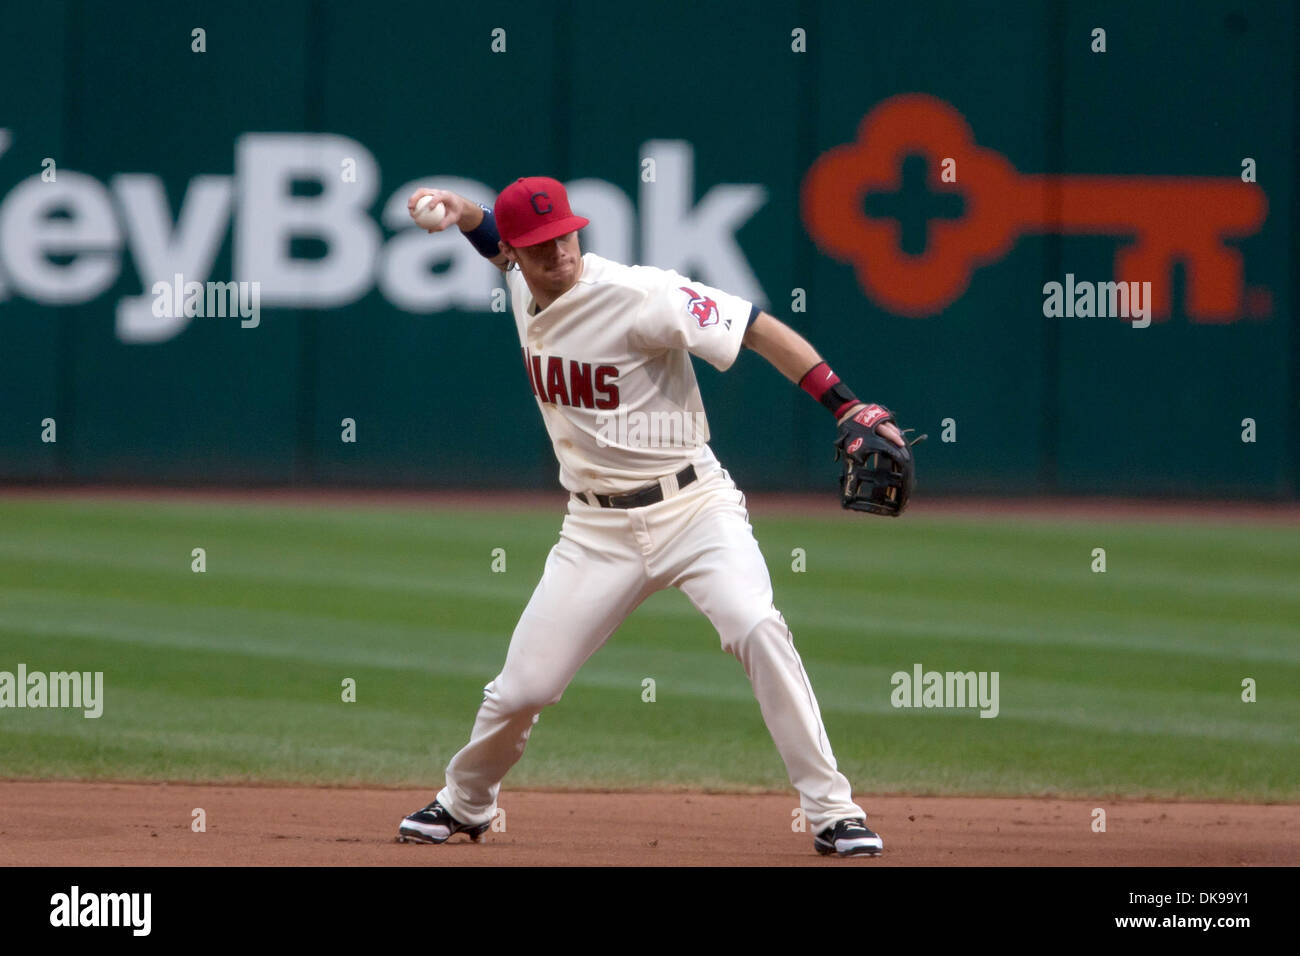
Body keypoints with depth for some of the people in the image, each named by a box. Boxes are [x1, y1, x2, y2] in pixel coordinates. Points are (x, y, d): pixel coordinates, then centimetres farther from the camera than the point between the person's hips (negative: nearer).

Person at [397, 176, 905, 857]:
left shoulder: (639, 296, -18)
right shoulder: (523, 290, 2)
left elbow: (759, 330, -20)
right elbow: (496, 240, 26)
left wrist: (846, 406, -29)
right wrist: (459, 212, 1)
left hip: (692, 507, -5)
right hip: (597, 531, 5)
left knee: (756, 629, -28)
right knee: (522, 687, 2)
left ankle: (832, 813, -22)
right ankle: (464, 803, 32)